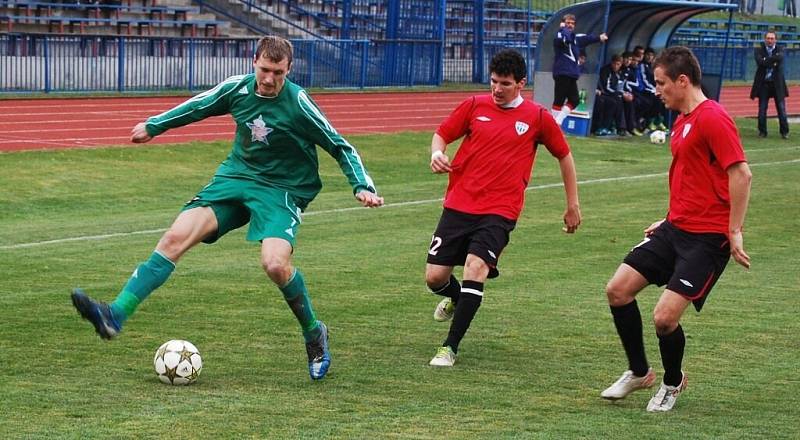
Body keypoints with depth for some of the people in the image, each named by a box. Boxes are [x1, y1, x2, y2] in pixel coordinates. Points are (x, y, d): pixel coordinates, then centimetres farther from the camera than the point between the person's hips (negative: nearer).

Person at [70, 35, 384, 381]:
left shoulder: (298, 103, -15)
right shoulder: (238, 88, -3)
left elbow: (339, 147, -7)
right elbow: (199, 106, 17)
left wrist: (362, 186, -18)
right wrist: (154, 125, 27)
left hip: (281, 191, -4)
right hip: (235, 178, 4)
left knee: (275, 263, -29)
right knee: (176, 237, -17)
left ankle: (314, 333, -1)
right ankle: (115, 316, -24)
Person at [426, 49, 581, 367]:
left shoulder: (537, 117, 1)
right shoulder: (475, 106, 4)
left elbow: (564, 156, 14)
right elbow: (442, 134, 14)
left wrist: (573, 205, 16)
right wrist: (437, 153, -10)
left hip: (500, 212, -3)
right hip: (458, 205, 3)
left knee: (476, 266, -25)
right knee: (435, 277, -1)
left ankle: (450, 347, -17)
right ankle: (457, 298, 38)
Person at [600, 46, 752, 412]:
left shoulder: (712, 118, -16)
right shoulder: (682, 119, 14)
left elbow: (741, 174, -21)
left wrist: (734, 232, -21)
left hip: (707, 237, -10)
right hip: (676, 228, 10)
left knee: (665, 317, -14)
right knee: (618, 289, 4)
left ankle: (672, 382, 15)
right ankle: (639, 372, 21)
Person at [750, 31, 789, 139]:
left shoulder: (779, 50, 5)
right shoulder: (759, 50, 3)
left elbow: (779, 57, -18)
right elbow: (760, 62, -16)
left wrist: (766, 60, -15)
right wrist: (773, 62, -15)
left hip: (777, 84, 0)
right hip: (764, 83, 0)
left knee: (781, 109, 1)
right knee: (762, 110, 2)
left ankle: (784, 132, 9)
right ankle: (762, 131, 13)